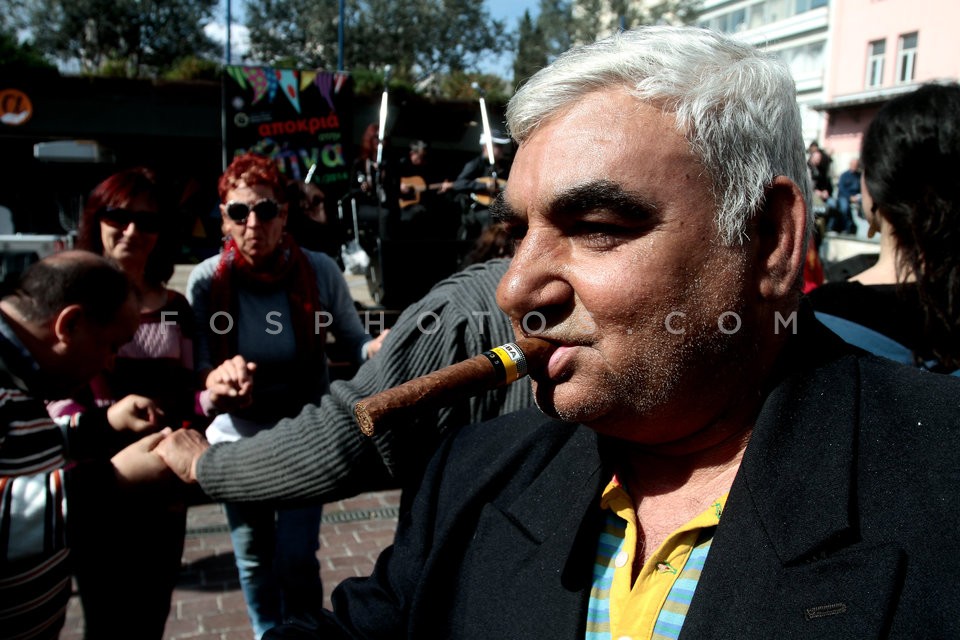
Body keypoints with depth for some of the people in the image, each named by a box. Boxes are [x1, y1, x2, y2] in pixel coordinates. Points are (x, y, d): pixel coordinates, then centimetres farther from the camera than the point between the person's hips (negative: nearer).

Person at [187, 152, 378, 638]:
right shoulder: (206, 282, -14)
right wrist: (215, 388, -37)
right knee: (253, 557, 17)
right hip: (237, 438, 2)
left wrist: (380, 348, -30)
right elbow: (199, 372, -13)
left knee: (296, 557, 0)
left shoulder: (319, 271, -16)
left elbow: (354, 343, -7)